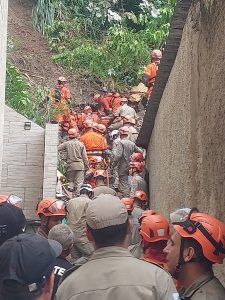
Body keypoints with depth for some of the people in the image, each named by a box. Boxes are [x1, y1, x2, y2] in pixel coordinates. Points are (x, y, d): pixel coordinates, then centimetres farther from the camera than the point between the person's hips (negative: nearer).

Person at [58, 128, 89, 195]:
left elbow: (57, 149, -5)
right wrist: (87, 166, 11)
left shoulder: (66, 144, 0)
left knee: (70, 180, 17)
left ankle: (70, 186, -11)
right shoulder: (81, 144, 3)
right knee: (79, 182, 4)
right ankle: (77, 194, -6)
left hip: (70, 165, 0)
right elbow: (85, 157, 3)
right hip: (80, 165, 0)